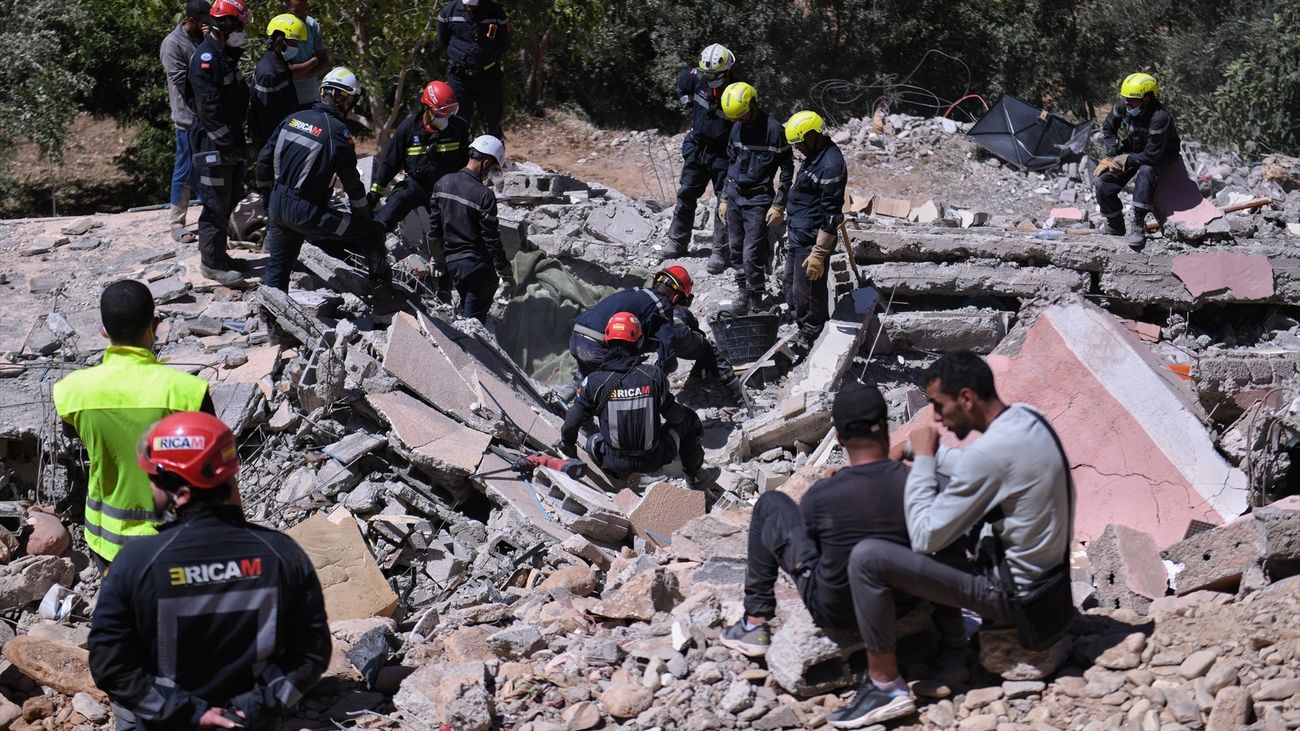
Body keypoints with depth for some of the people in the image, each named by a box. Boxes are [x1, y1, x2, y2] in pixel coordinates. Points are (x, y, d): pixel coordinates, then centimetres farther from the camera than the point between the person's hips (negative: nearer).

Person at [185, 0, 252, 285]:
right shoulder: (206, 58, -17)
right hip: (212, 144, -10)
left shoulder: (226, 56, 14)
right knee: (216, 204, -5)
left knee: (229, 200, 16)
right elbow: (209, 111, -22)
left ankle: (218, 254, 26)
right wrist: (228, 145, -19)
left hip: (229, 141, 10)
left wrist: (238, 139, 15)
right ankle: (211, 262, 2)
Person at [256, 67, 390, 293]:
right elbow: (352, 183, -7)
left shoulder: (293, 119, 7)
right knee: (374, 233, 1)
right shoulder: (338, 132, -12)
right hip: (306, 213, -7)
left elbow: (264, 160, 12)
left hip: (277, 206, 7)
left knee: (278, 267, 24)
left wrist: (267, 198, 25)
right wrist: (365, 216, 8)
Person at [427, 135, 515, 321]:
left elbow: (433, 228, 7)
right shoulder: (484, 195, -20)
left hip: (451, 263, 7)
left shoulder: (443, 183, 1)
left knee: (465, 312, 25)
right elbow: (492, 240, -16)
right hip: (478, 266, -7)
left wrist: (438, 259, 20)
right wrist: (507, 276, -8)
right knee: (474, 320, 1)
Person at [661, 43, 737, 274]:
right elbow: (682, 79, 17)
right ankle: (677, 243, 24)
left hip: (723, 154, -5)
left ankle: (721, 252, 8)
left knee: (726, 202, 0)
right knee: (686, 195, 12)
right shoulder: (697, 78, -9)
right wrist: (688, 105, 13)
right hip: (697, 148, 5)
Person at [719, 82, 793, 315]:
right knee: (736, 252, 10)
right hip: (735, 197, 6)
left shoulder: (773, 129, -12)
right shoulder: (737, 128, 7)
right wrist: (724, 198, 17)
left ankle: (756, 303, 3)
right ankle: (743, 296, 22)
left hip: (758, 201, -6)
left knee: (752, 255, -8)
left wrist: (779, 205, -10)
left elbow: (787, 169, -8)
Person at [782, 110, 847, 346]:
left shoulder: (830, 165, -24)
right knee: (791, 286, 22)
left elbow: (831, 215, -24)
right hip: (797, 236, 11)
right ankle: (802, 334, 36)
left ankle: (814, 343, 12)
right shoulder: (815, 155, 8)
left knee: (807, 297, -1)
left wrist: (818, 254, -24)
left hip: (811, 242, -11)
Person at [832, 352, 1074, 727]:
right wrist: (913, 449, 12)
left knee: (867, 557, -16)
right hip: (1044, 568, 10)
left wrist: (923, 458, -12)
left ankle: (885, 686, -6)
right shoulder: (1026, 417, 0)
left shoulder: (991, 450, -27)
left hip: (1012, 592, -10)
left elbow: (924, 538, -20)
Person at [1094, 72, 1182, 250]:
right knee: (1102, 182, -14)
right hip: (1132, 151, 6)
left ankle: (1138, 226, -36)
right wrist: (1112, 154, -9)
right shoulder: (1122, 108, -16)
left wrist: (1124, 161, -28)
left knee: (1146, 171, -41)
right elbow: (1108, 128, 4)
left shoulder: (1159, 117, -34)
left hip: (1162, 155, -6)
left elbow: (1152, 155, -34)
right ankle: (1115, 224, 7)